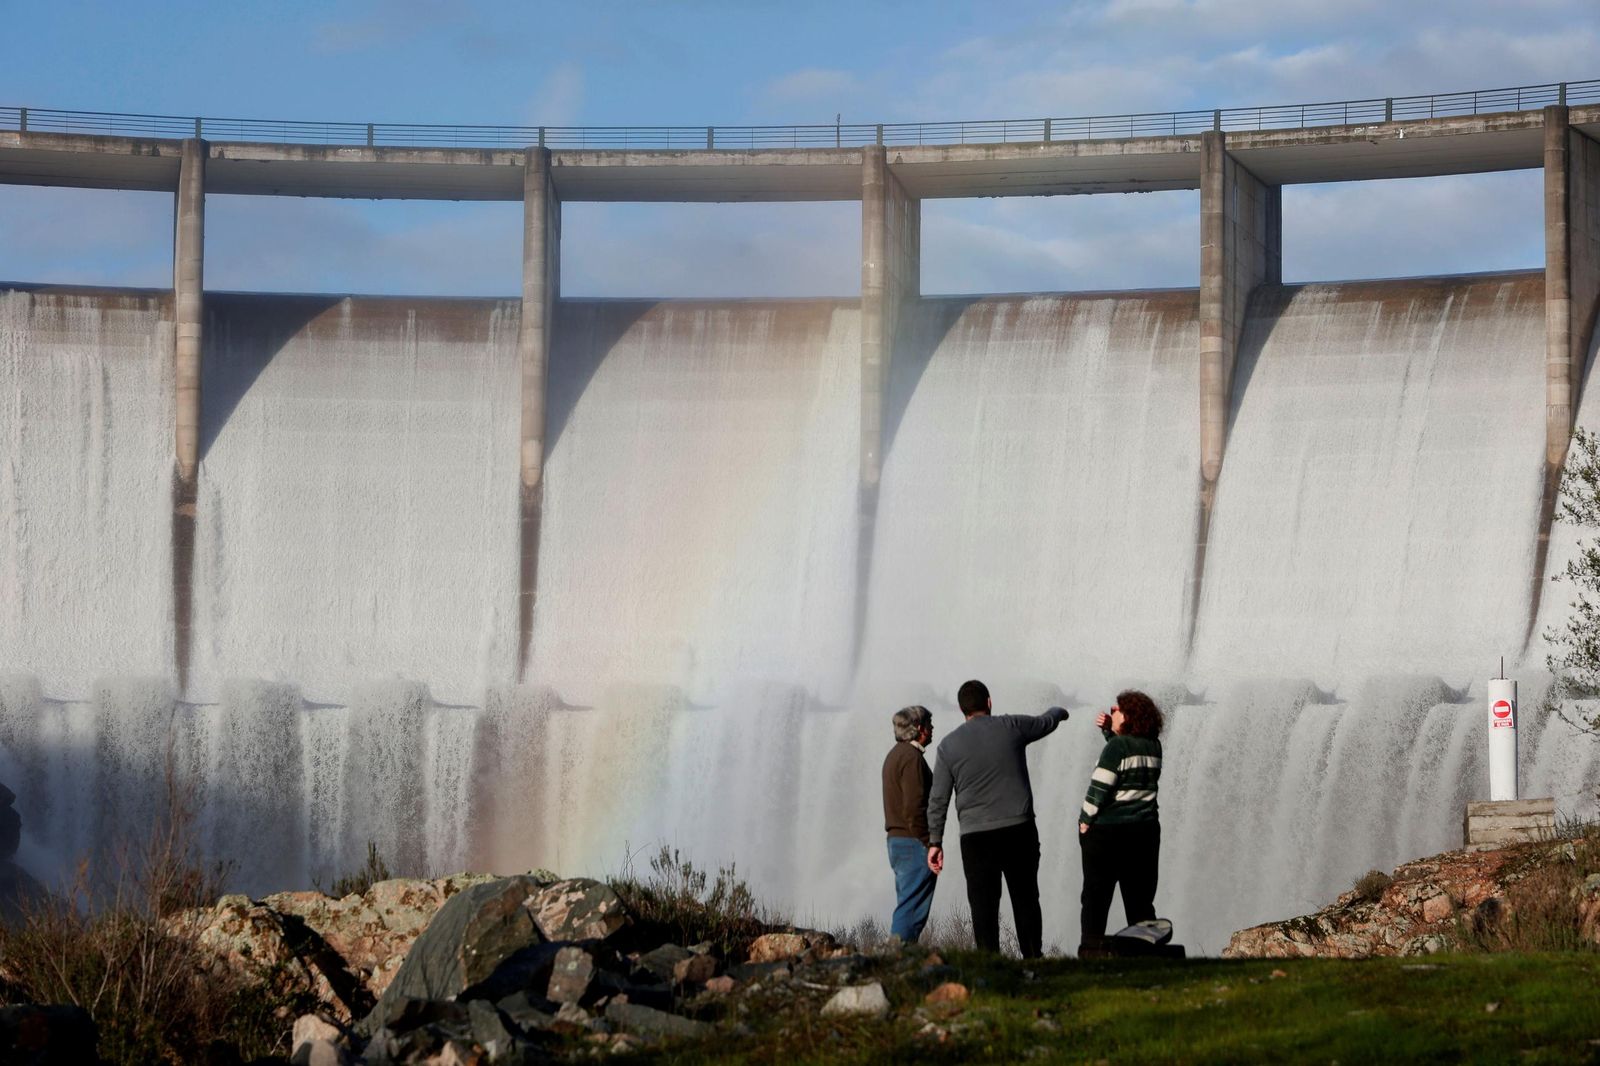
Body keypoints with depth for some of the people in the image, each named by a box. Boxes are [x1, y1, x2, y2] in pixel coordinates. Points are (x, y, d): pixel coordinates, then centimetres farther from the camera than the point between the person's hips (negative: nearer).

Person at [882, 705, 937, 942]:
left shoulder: (895, 755, 20)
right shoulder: (911, 757, -13)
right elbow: (914, 807, -20)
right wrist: (929, 846, -19)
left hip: (896, 841, 10)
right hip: (913, 843, -10)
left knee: (907, 907, 12)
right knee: (912, 911, -11)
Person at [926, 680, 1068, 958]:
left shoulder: (949, 745, 3)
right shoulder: (1012, 727, 2)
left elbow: (938, 799, 2)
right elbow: (1046, 722, 23)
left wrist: (935, 842, 7)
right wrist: (1059, 712, 46)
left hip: (975, 837, 0)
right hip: (1019, 830, 0)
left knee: (983, 905, 0)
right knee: (1025, 900, 9)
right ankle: (1033, 960, 9)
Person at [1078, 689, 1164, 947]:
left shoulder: (1116, 746, -13)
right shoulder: (1153, 746, 7)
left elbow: (1100, 787, -15)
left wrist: (1085, 821, -6)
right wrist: (1110, 731, 13)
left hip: (1108, 830, -6)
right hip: (1146, 831, 6)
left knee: (1096, 897, 0)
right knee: (1141, 900, 9)